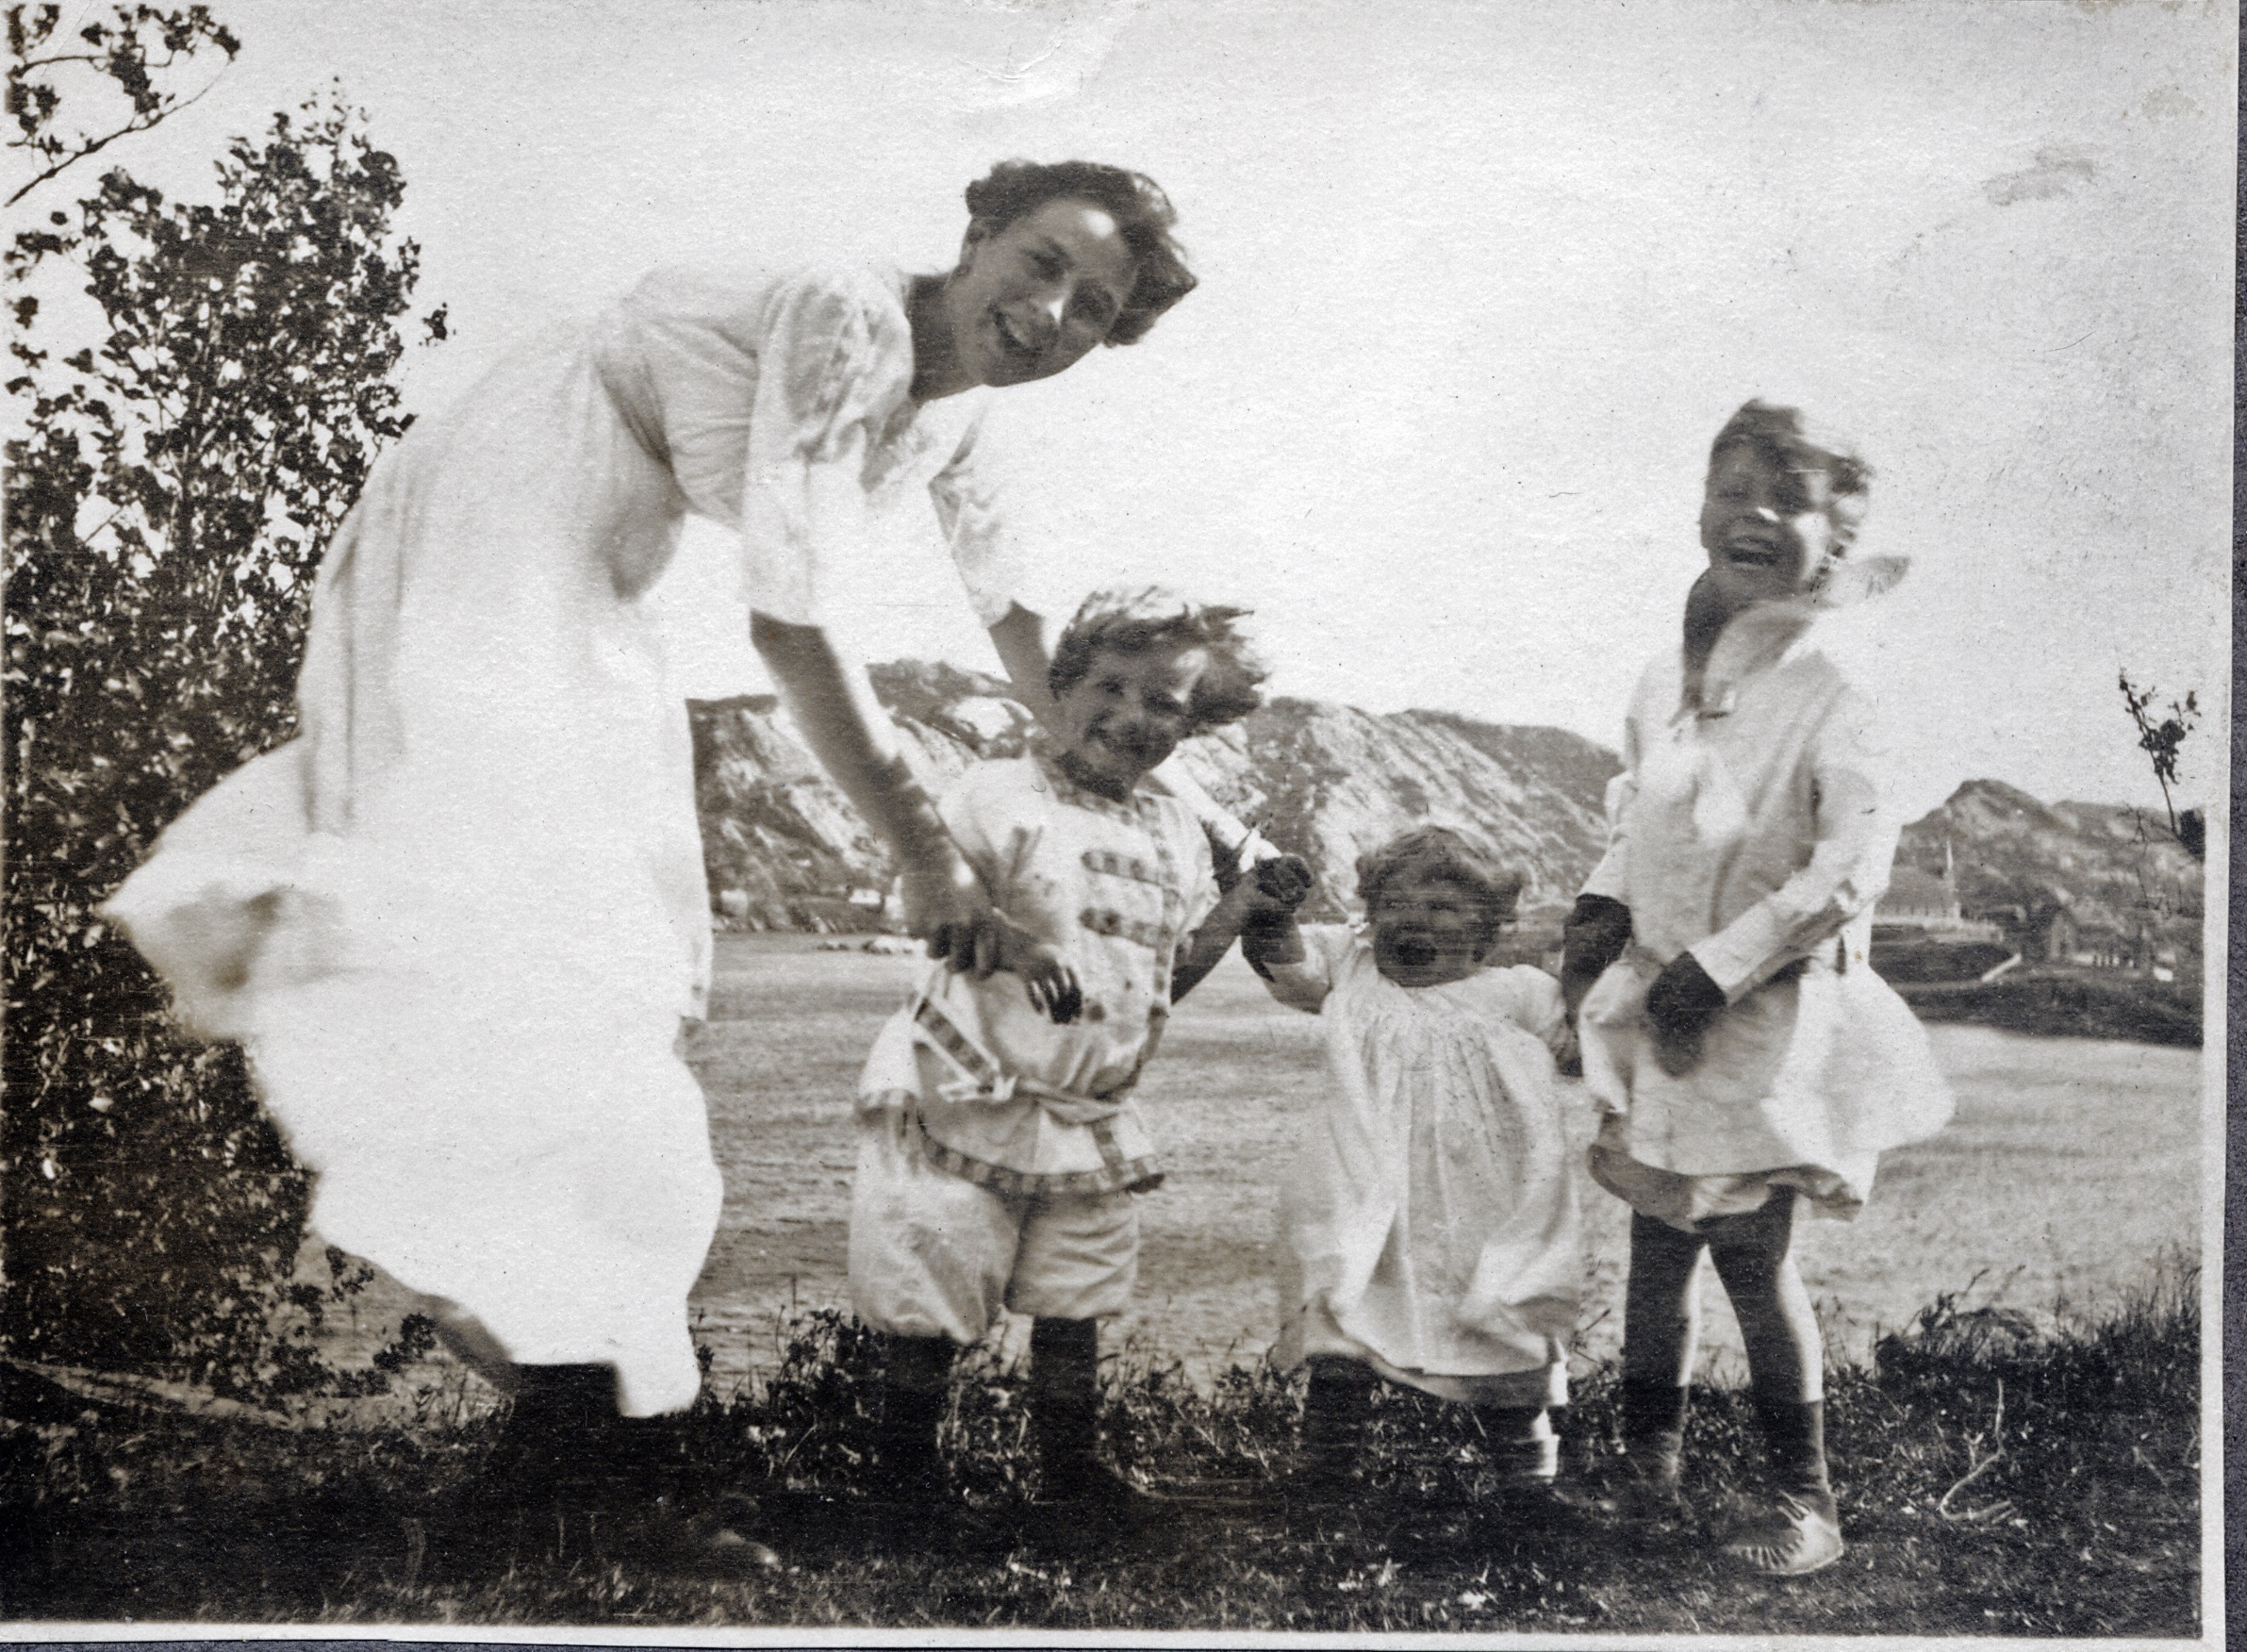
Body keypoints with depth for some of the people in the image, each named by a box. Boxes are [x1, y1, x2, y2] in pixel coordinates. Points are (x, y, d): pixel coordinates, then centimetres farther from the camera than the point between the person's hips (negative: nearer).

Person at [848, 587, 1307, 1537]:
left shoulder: (1177, 835, 11)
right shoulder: (1002, 794, -8)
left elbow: (1168, 978, 15)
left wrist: (1238, 909, 2)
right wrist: (1020, 948, -32)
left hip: (1091, 1114, 5)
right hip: (966, 1093, -5)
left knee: (1074, 1303, 11)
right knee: (929, 1306, 2)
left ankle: (1070, 1466, 29)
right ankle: (905, 1474, 20)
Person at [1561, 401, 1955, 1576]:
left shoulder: (1828, 700, -15)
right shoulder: (1662, 682, 5)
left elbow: (1853, 867, -22)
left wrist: (1718, 968, -22)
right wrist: (1602, 905, 5)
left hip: (1766, 1011, -6)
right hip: (1657, 996, 6)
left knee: (1750, 1249, -2)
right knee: (1657, 1234, 14)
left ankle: (1803, 1493, 14)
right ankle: (1647, 1452, 33)